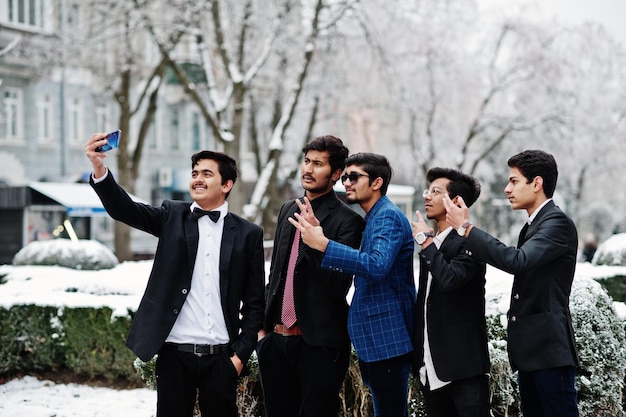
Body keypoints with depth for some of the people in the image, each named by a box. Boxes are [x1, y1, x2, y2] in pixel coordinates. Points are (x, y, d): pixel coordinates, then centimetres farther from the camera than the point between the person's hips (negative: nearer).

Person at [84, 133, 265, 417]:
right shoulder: (173, 217, 5)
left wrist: (241, 353, -2)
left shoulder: (248, 234, 4)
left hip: (221, 357, 0)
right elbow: (124, 209, -11)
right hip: (175, 353, 0)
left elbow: (254, 302, 6)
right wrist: (99, 169, -28)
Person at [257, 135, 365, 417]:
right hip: (277, 338, 7)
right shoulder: (288, 210, 12)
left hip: (319, 343, -6)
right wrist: (265, 323, 17)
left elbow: (339, 286, -17)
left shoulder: (347, 221, -10)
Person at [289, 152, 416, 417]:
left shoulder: (388, 216, -13)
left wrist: (323, 244, -32)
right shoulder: (372, 218, 18)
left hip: (388, 337, -10)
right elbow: (348, 266, 14)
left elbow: (377, 265, -30)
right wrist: (317, 232, -2)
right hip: (374, 336, 10)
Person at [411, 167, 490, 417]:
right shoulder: (430, 243, 16)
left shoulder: (468, 242, -10)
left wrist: (425, 242, -14)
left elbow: (449, 279, -27)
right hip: (432, 365, 8)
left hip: (463, 362, -8)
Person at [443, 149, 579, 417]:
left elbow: (517, 261, -26)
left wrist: (466, 228, -23)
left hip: (549, 349, -9)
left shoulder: (558, 223, -12)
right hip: (529, 351, 10)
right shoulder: (533, 225, 18)